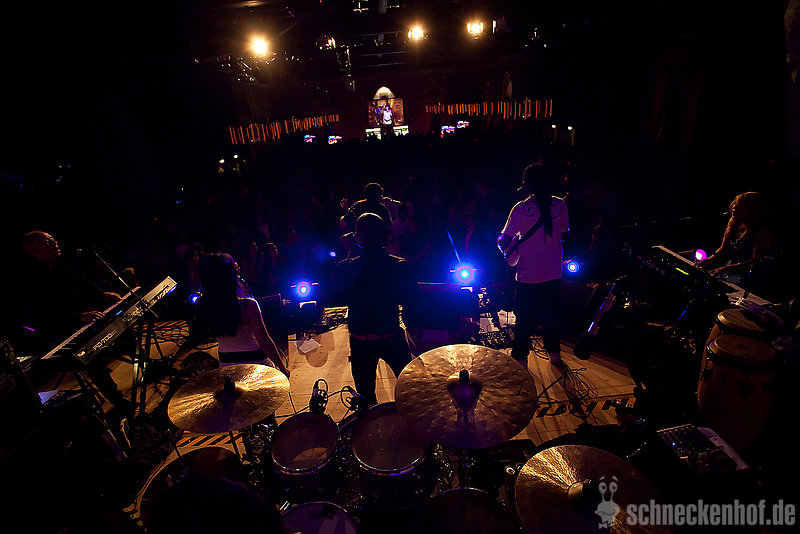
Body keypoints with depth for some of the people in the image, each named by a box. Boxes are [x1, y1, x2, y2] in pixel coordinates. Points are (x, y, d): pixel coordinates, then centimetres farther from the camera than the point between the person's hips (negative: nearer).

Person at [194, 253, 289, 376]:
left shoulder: (203, 306, -11)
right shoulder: (248, 305, -26)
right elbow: (265, 343, -22)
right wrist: (283, 369, -12)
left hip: (226, 366, 6)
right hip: (255, 363, -5)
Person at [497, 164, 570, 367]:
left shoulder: (521, 208, -15)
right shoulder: (560, 205, -3)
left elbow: (504, 242, -15)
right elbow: (564, 234, 8)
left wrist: (502, 244, 6)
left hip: (528, 276, -4)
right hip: (553, 273, 4)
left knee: (524, 319, 10)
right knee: (552, 316, 21)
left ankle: (521, 360, 20)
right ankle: (555, 355, 36)